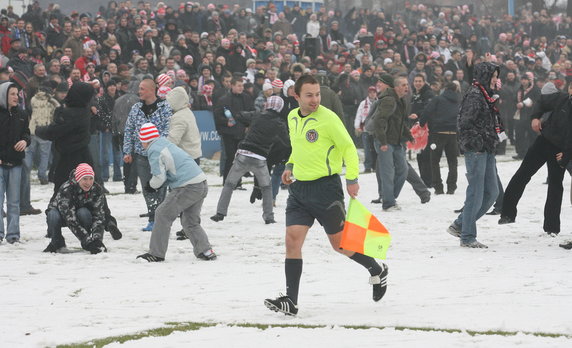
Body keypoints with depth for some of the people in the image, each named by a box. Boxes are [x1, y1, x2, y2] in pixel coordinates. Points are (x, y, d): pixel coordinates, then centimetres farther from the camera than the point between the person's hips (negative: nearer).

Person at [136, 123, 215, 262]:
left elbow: (159, 177, -12)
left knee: (163, 215, -1)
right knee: (191, 221, 21)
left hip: (188, 187, -9)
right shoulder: (166, 145, 23)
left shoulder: (154, 151, -7)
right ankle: (205, 251, 14)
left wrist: (151, 185, 9)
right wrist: (154, 184, 16)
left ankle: (156, 254, 1)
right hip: (202, 185, 9)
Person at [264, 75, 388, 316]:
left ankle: (377, 271, 29)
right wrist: (290, 166, 13)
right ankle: (290, 301, -7)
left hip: (326, 187, -6)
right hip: (299, 188, 6)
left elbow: (348, 147, -9)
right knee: (292, 239, -7)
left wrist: (352, 179, -17)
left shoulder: (328, 118, -11)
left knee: (340, 244, 3)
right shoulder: (292, 117, 9)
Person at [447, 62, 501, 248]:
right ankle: (467, 237, 2)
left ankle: (459, 225, 20)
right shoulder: (474, 95, -13)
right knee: (476, 194, -6)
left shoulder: (487, 96, 17)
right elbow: (464, 123, -21)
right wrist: (475, 143, -18)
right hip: (476, 151, -10)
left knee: (492, 192, 11)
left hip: (487, 152, 10)